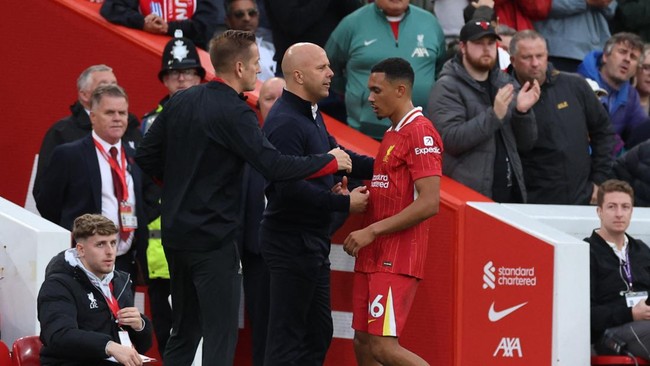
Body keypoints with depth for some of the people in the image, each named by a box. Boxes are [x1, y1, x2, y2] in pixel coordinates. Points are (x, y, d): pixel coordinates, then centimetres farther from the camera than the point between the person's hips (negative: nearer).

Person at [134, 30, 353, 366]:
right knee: (220, 337, -3)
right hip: (214, 238, -8)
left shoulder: (181, 101, 7)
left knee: (184, 332, 17)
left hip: (176, 234, 8)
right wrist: (331, 161, -11)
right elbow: (273, 166, -23)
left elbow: (146, 157, 11)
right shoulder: (234, 113, -16)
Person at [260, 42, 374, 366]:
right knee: (287, 337, -5)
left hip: (312, 241, 11)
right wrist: (344, 203, -20)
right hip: (292, 240, -11)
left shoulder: (310, 114, 13)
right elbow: (290, 187, -27)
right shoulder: (285, 122, -20)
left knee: (318, 330, 16)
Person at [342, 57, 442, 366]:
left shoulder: (420, 132, -12)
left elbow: (429, 203, -20)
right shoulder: (392, 134, 18)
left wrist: (372, 231, -19)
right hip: (374, 257, 10)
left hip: (397, 260, -10)